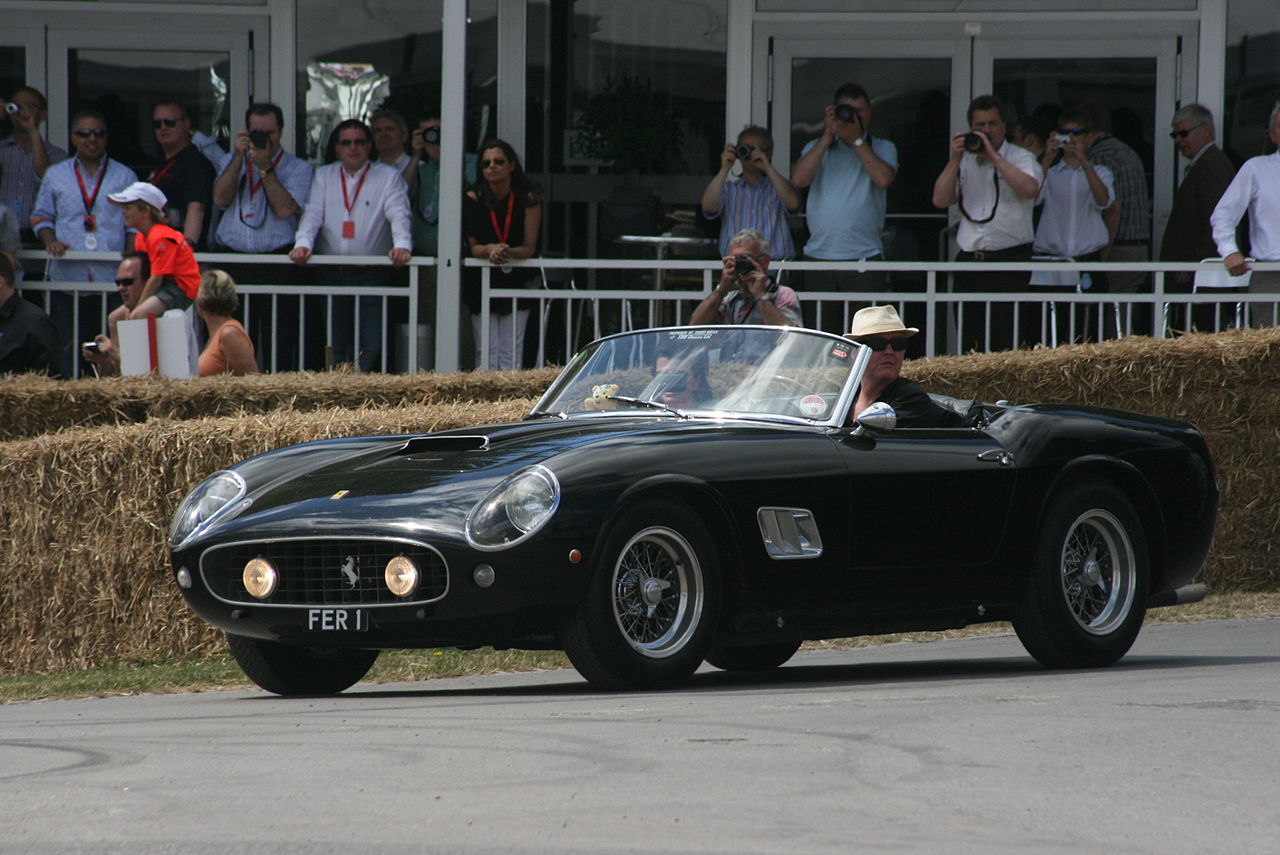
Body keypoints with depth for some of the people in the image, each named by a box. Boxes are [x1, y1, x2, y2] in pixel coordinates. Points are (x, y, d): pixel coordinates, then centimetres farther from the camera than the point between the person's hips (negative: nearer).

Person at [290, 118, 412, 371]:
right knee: (334, 347, 1)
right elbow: (312, 215, 3)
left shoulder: (389, 177, 6)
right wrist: (303, 243, -18)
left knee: (372, 348, -11)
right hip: (331, 274, 2)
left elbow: (399, 215, -6)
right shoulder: (323, 177, 13)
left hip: (372, 274, -2)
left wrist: (402, 245, -27)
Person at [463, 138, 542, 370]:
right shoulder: (473, 200, -1)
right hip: (482, 283, 1)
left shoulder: (527, 200, -3)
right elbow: (473, 247, -2)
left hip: (516, 281, 0)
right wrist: (490, 250, -25)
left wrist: (507, 252, -25)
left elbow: (529, 248, -4)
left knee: (512, 355, -7)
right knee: (486, 354, -6)